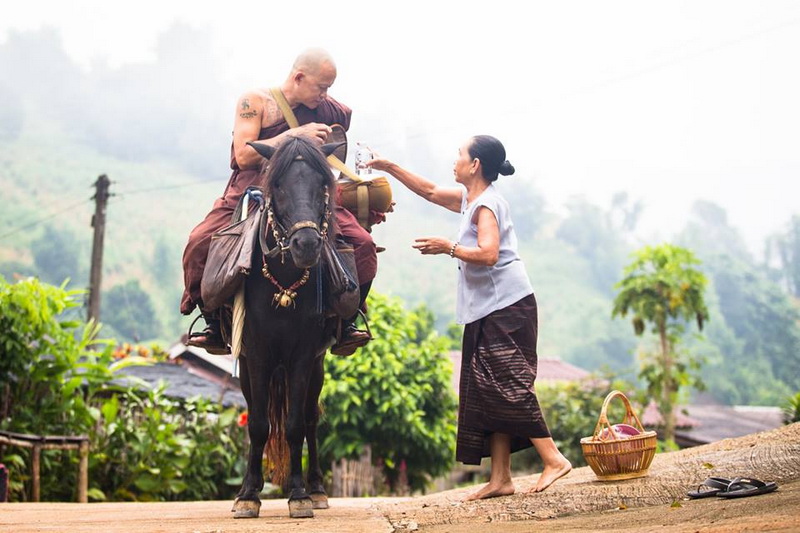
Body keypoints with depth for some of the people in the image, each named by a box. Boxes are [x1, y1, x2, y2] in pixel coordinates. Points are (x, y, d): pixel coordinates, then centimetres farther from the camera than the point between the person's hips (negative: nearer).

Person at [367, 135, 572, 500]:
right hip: (487, 311, 10)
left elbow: (488, 253, -27)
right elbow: (430, 192, 30)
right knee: (487, 391, 5)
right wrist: (390, 168, 29)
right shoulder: (470, 198, 17)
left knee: (507, 387, -13)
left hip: (506, 307, -10)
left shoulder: (486, 204, -12)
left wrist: (447, 248, -20)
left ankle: (553, 459, -10)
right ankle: (500, 478, 5)